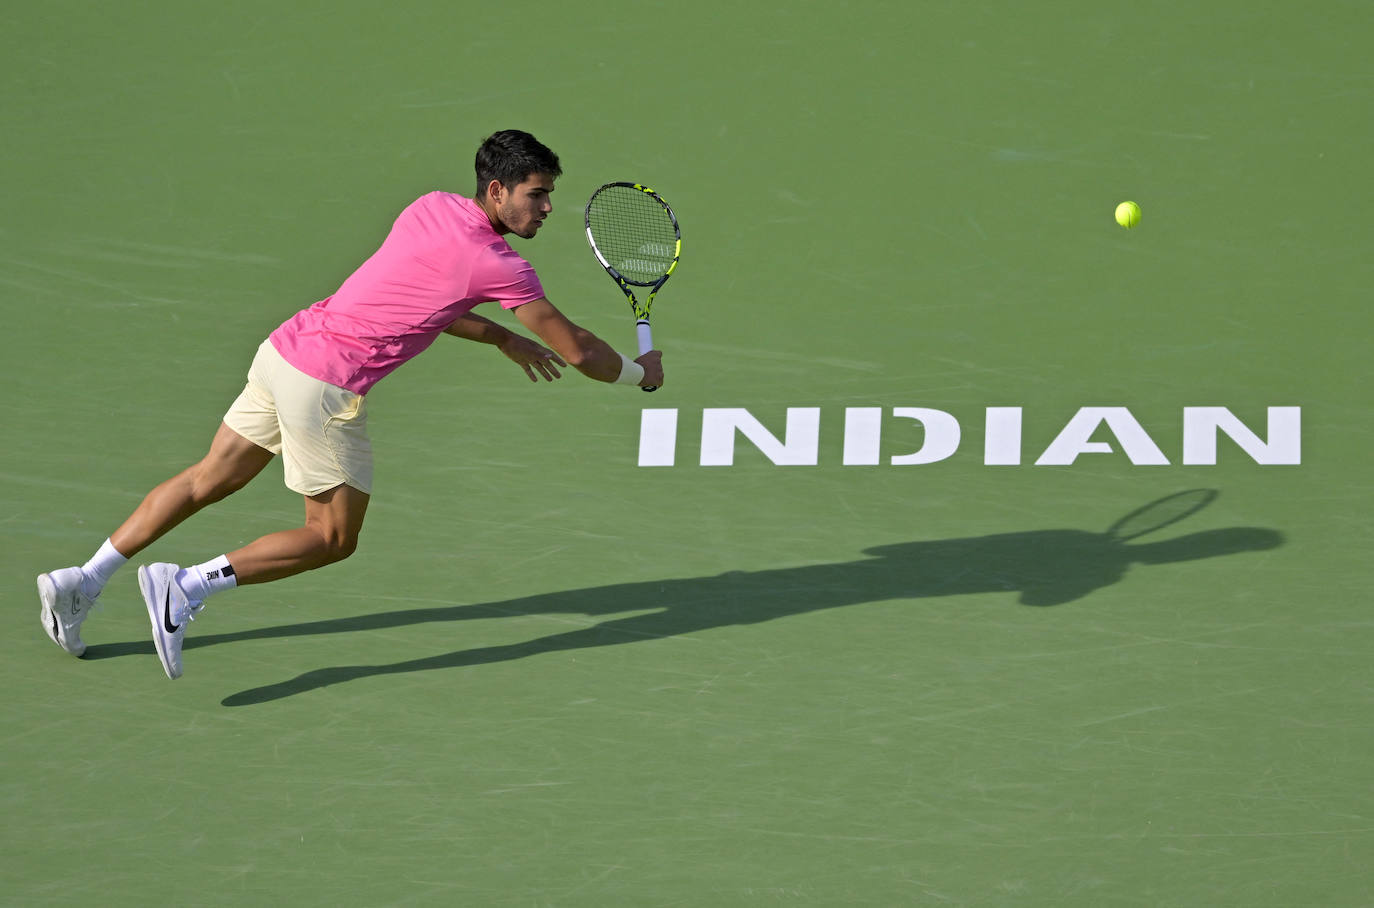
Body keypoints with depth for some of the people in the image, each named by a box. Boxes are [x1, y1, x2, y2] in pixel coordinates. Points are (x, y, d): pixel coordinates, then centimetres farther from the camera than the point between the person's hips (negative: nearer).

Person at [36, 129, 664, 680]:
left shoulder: (431, 208, 10)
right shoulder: (500, 266, -12)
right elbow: (576, 350, -3)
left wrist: (505, 339, 27)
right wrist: (640, 373, 14)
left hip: (286, 346, 8)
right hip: (325, 388, -8)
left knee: (210, 480, 19)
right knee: (333, 537, 5)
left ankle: (82, 581, 19)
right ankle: (184, 587, -8)